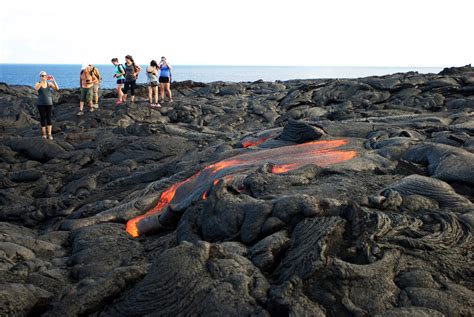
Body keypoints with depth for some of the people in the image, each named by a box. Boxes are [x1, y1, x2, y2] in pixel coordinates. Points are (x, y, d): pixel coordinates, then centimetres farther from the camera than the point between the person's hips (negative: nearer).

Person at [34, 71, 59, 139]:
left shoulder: (49, 83, 2)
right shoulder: (38, 84, -2)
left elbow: (57, 88, -12)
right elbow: (36, 89, -26)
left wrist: (54, 81, -25)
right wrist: (42, 81, -34)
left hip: (49, 103, 1)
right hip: (40, 104, -1)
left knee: (49, 118, -1)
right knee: (43, 118, 5)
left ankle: (49, 134, 2)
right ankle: (43, 133, 19)